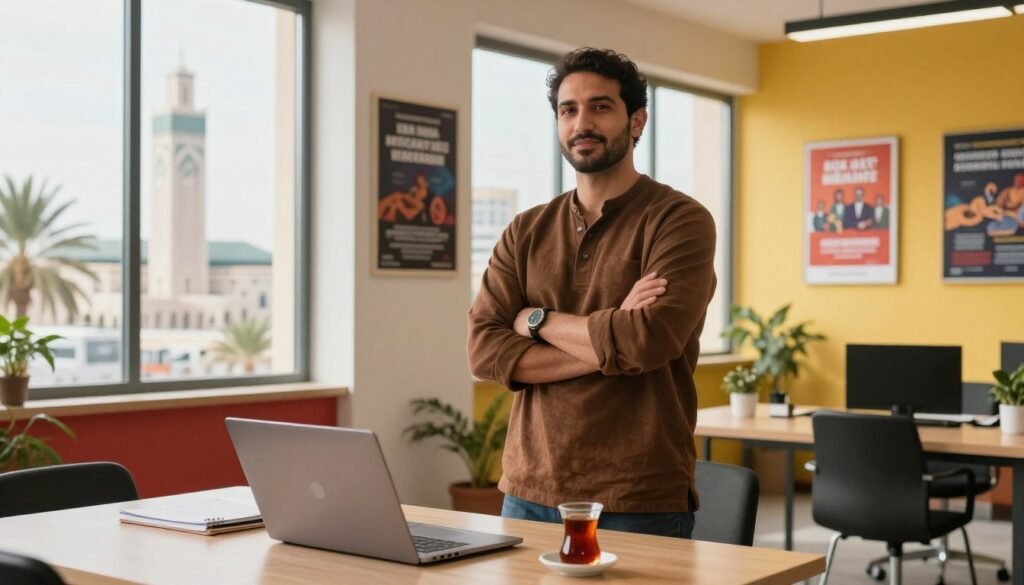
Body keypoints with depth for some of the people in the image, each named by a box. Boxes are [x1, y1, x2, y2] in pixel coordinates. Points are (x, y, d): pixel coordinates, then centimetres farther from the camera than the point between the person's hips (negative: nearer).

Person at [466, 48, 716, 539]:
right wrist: (605, 352, -15)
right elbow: (483, 350, -4)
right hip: (529, 493, 4)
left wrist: (537, 320, -6)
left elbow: (650, 340, -20)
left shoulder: (680, 220, -5)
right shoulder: (526, 232, 9)